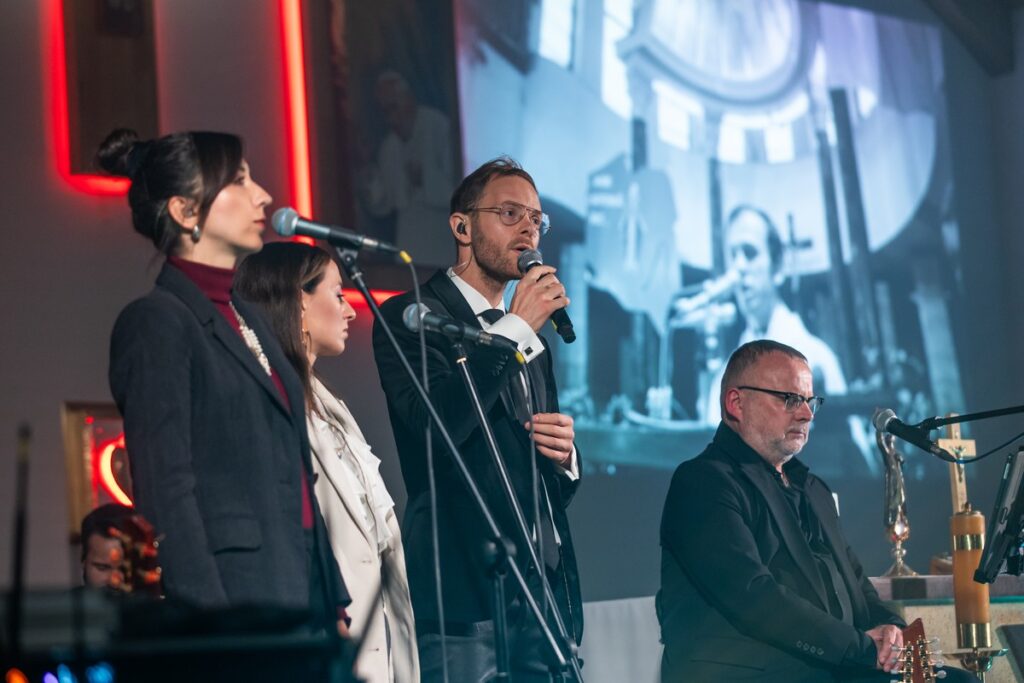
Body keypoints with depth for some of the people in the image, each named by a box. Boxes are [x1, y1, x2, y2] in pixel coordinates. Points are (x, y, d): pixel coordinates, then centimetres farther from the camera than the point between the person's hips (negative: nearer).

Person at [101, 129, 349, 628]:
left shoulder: (245, 316, 19)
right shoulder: (157, 321, -5)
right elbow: (166, 492, -13)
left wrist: (334, 607, 15)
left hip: (300, 596, 8)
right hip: (234, 599, -8)